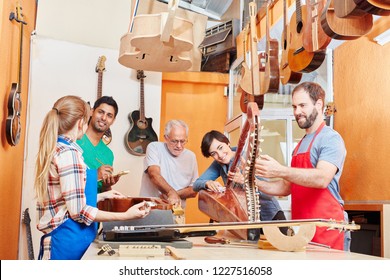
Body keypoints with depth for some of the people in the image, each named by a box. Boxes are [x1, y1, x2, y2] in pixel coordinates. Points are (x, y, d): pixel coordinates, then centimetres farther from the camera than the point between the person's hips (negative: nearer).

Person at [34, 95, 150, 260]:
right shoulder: (69, 152, -17)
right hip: (70, 240, -9)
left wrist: (102, 196, 25)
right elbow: (78, 211, -20)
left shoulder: (54, 149, 12)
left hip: (60, 239, 9)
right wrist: (125, 216, -16)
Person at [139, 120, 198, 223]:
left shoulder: (190, 156, 8)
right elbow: (154, 175, -17)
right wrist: (171, 193, -32)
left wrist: (176, 194, -9)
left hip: (176, 213, 3)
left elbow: (193, 191, 9)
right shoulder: (154, 148, -1)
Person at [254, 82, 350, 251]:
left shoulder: (330, 139, -7)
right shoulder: (300, 145, 19)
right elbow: (288, 187, 20)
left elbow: (322, 178, -24)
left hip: (327, 229, -7)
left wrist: (280, 171, -33)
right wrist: (257, 184, 5)